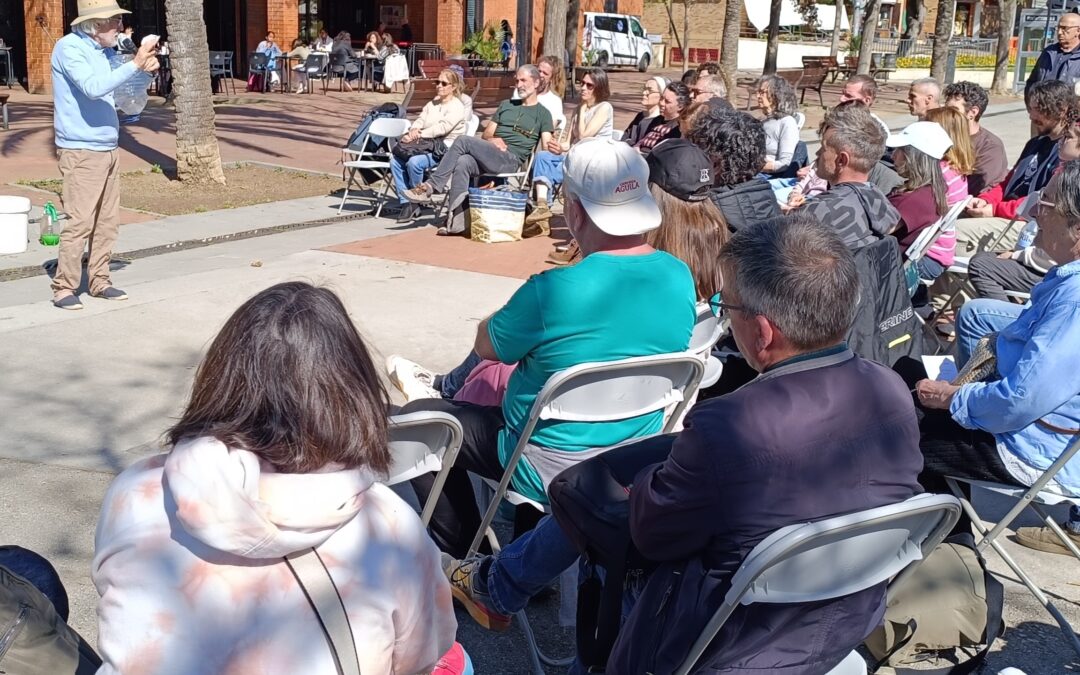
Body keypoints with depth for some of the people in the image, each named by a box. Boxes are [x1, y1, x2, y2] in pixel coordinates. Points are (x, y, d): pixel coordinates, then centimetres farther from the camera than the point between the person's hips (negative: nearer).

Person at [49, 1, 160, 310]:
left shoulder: (104, 50, 13)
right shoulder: (69, 47, -11)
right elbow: (93, 88, -26)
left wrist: (145, 69, 4)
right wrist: (135, 65, -25)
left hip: (109, 149, 8)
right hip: (81, 151, -8)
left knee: (107, 221, 8)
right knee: (80, 221, -10)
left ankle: (99, 281, 17)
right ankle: (64, 287, -3)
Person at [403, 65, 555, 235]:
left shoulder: (542, 113, 12)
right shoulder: (506, 105, 28)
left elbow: (547, 147, 0)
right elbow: (486, 134, 23)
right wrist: (492, 140, 1)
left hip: (511, 160, -5)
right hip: (488, 156, 5)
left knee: (464, 141, -23)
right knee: (462, 162, -28)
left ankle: (431, 186, -18)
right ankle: (456, 221, -32)